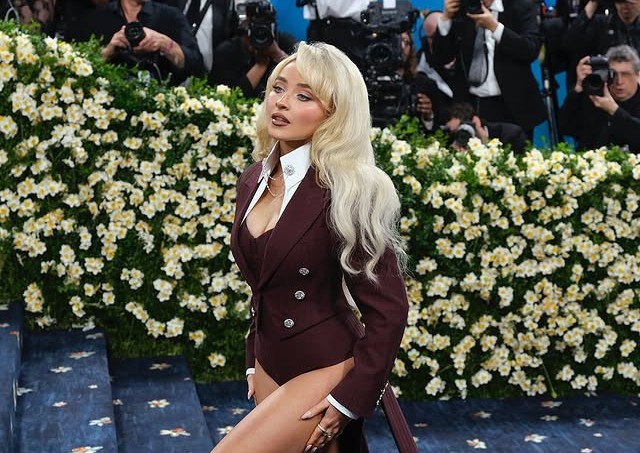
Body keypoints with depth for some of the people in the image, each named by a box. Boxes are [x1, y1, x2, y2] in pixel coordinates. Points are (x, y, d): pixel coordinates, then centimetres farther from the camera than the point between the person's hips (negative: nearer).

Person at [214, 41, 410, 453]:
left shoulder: (347, 191, -19)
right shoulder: (255, 180, 4)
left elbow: (388, 308, -17)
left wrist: (350, 399, -16)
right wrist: (254, 362, 17)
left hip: (326, 368, -7)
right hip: (272, 364, 7)